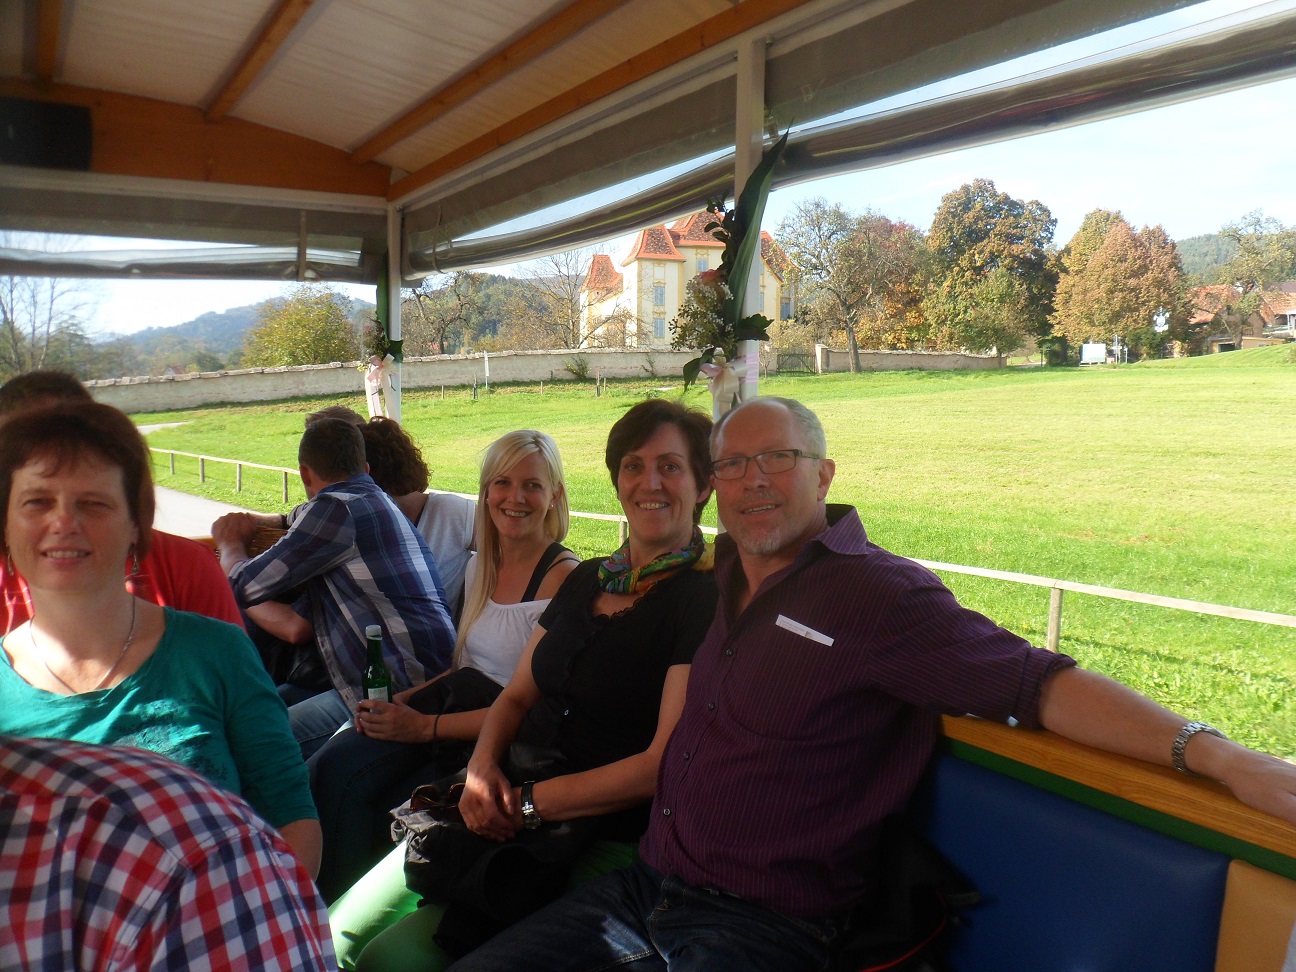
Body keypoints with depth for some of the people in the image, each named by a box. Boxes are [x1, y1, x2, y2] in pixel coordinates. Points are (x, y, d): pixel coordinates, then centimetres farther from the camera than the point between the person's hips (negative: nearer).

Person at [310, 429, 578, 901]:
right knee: (331, 766, -16)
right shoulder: (481, 566, 13)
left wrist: (425, 726, -14)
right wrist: (399, 700, 1)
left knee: (383, 809, -22)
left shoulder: (562, 576, -12)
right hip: (451, 702, 7)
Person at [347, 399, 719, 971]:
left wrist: (531, 802, -13)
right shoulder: (586, 581, 13)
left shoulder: (706, 601, -10)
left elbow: (666, 763, -15)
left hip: (595, 833, -6)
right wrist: (483, 766, -3)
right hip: (507, 803, 6)